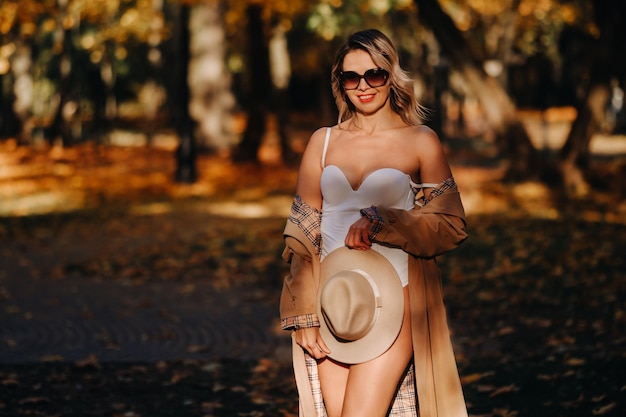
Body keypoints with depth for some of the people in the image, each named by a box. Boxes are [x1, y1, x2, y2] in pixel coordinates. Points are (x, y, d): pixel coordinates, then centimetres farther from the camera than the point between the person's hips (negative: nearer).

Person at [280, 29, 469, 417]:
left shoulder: (421, 142, 3)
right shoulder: (323, 141, 10)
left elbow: (451, 227, -2)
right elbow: (301, 234, 9)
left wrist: (383, 223, -16)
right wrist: (304, 314, 1)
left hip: (391, 305, -3)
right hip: (330, 307, 3)